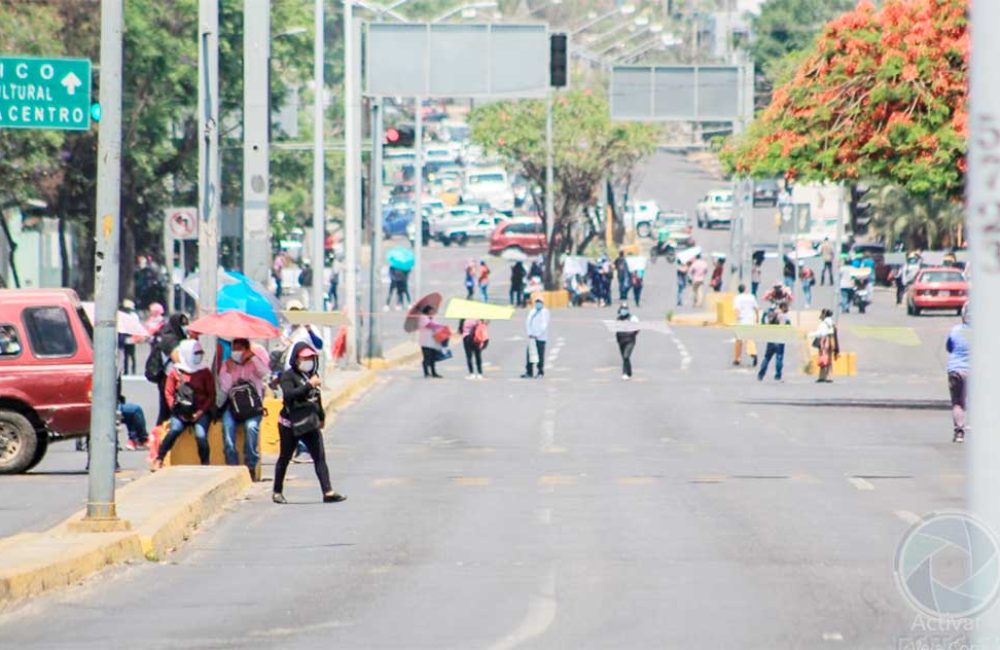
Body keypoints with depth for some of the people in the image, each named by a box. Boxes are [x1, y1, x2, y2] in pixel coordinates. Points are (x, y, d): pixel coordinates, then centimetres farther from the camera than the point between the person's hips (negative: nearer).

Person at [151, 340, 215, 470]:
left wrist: (200, 412, -9)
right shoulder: (175, 372, 6)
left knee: (201, 435, -26)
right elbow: (169, 393, 6)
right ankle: (158, 461, -23)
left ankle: (205, 465, -13)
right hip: (181, 411, 0)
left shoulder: (205, 373, 6)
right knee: (174, 430, -28)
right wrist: (176, 409, -8)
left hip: (199, 412, 0)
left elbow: (211, 396, 4)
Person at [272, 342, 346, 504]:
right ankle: (277, 492, 22)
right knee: (285, 458, 7)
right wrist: (309, 385, -30)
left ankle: (328, 492, -12)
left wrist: (321, 416, 34)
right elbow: (289, 395, -28)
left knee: (320, 457, -5)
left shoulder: (312, 375, 12)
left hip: (311, 424, 6)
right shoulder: (288, 376, -10)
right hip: (291, 424, -6)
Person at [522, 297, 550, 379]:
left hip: (540, 337, -5)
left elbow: (544, 325, -9)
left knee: (540, 355, -3)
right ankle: (529, 372, 4)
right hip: (532, 337, 5)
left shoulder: (545, 312, -2)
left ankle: (541, 373, 5)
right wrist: (529, 333, -4)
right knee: (530, 353, 1)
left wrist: (537, 335, -14)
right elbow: (528, 322, 10)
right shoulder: (532, 312, 14)